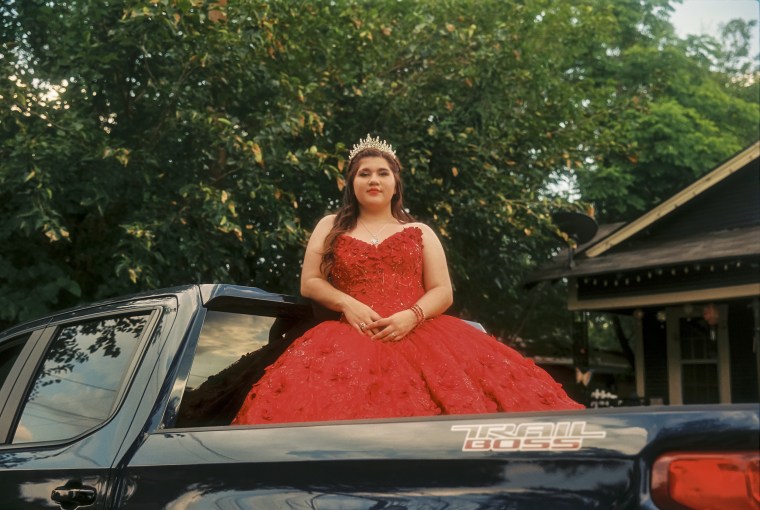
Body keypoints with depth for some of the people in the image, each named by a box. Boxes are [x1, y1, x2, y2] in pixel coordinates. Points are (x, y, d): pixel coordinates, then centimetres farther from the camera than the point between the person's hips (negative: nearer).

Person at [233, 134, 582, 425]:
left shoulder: (420, 232, 21)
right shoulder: (330, 227, 20)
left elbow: (443, 292, 11)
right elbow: (309, 283, 13)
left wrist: (412, 315, -11)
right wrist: (347, 303, -8)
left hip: (417, 332, 1)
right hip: (354, 334, -1)